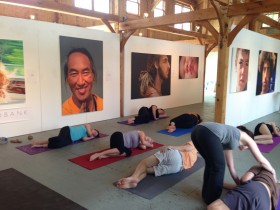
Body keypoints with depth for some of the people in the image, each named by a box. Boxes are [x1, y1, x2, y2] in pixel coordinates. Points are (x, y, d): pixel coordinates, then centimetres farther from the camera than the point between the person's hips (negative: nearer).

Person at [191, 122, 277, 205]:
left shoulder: (229, 142, 41)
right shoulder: (247, 138, 26)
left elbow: (231, 167, 45)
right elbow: (262, 161, 27)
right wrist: (273, 173, 45)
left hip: (197, 130, 8)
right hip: (209, 134, -8)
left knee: (210, 164, 28)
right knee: (219, 167, 13)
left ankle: (206, 195, 41)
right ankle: (211, 200, 27)